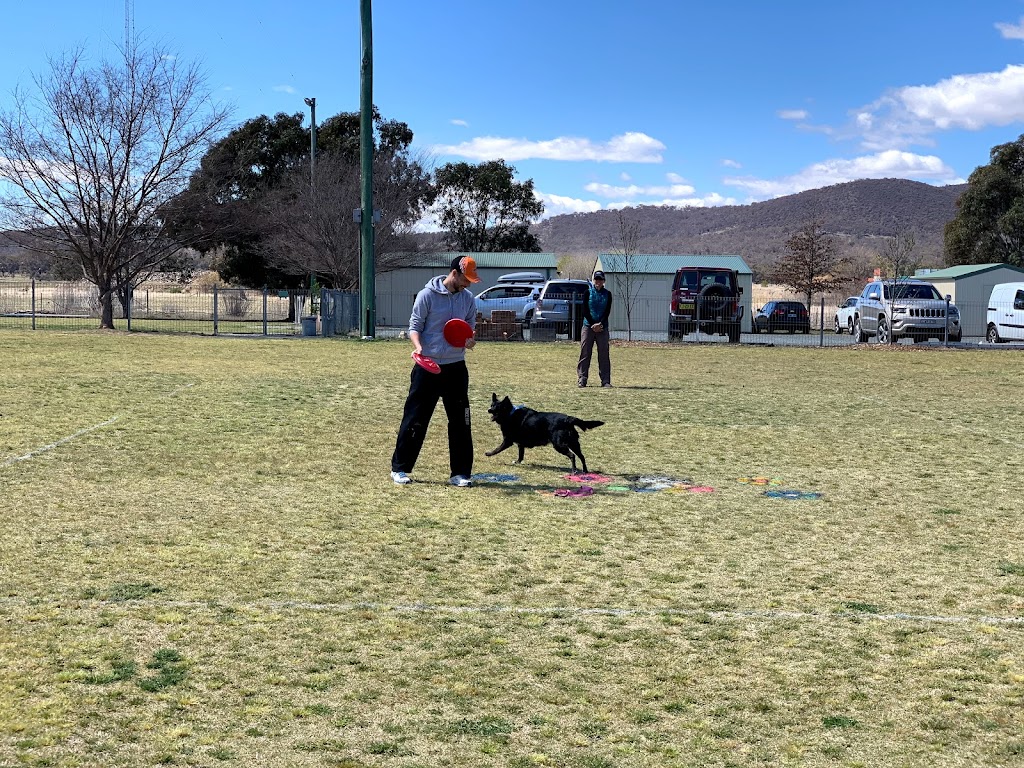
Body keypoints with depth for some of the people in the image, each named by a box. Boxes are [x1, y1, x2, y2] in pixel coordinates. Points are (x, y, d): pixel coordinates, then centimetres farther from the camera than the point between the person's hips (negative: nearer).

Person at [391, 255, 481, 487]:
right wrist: (417, 346, -25)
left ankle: (461, 473, 12)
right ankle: (400, 468, 11)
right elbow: (414, 326, -6)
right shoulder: (428, 295, -7)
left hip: (456, 367, 4)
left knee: (460, 421, 4)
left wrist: (469, 340, -8)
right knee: (415, 418, 0)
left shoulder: (469, 299, 7)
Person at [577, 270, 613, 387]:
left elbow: (607, 311, 1)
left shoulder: (607, 294, 8)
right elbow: (585, 311, -1)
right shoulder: (588, 292, 4)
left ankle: (605, 381, 2)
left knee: (604, 355, 0)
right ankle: (582, 379, 0)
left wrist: (600, 324, -13)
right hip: (588, 326, -1)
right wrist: (593, 324, -10)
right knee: (585, 353, -2)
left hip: (602, 328, 1)